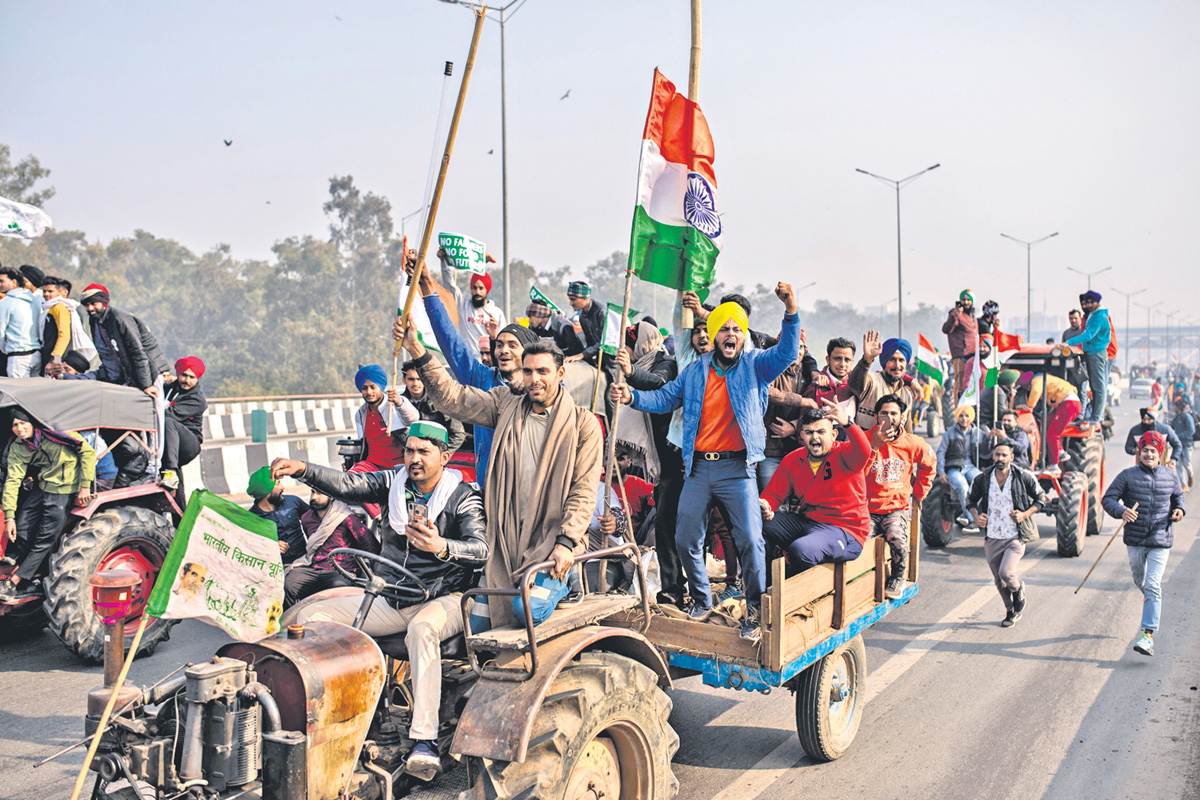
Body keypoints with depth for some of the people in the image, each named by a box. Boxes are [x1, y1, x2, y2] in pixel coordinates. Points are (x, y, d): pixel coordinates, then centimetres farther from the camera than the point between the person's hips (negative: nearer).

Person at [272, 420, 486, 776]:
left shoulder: (462, 496, -6)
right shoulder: (394, 483, 7)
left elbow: (482, 549, -21)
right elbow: (346, 484, -10)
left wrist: (441, 546, -42)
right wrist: (302, 469, -29)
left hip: (444, 599, -5)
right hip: (392, 598, 6)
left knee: (422, 628, -40)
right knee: (311, 615, -6)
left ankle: (425, 740, -41)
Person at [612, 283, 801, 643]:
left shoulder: (755, 365, 3)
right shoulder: (695, 370, 12)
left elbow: (786, 353, -13)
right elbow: (665, 398, 14)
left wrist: (790, 313, -28)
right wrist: (632, 397, -2)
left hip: (737, 468, -3)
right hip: (698, 467, 4)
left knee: (750, 539, -10)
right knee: (686, 540, 8)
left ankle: (755, 610, 7)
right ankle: (702, 600, 30)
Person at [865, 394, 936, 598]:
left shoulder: (913, 444, 3)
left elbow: (929, 465, 25)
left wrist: (919, 493, 22)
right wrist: (874, 446, -22)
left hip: (898, 507, 1)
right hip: (868, 508, -1)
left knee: (896, 537, -30)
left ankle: (898, 577, 2)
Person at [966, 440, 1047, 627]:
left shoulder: (1023, 477, -8)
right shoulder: (982, 479, -3)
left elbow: (1040, 498, 5)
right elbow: (972, 500, 13)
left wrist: (1025, 514, -10)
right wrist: (976, 516, -6)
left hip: (1016, 537, -3)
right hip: (992, 538, 3)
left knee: (1006, 573, -21)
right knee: (999, 581, 12)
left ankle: (1018, 588, 15)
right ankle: (1011, 611, 37)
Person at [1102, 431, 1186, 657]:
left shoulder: (1170, 476, 4)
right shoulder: (1128, 475, -3)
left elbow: (1178, 496, 21)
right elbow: (1108, 499, -5)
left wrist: (1179, 509, -1)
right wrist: (1121, 511, -25)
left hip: (1161, 541, -1)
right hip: (1135, 540, 1)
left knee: (1153, 585, -11)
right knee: (1139, 580, 17)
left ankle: (1148, 636, -11)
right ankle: (1150, 602, 53)